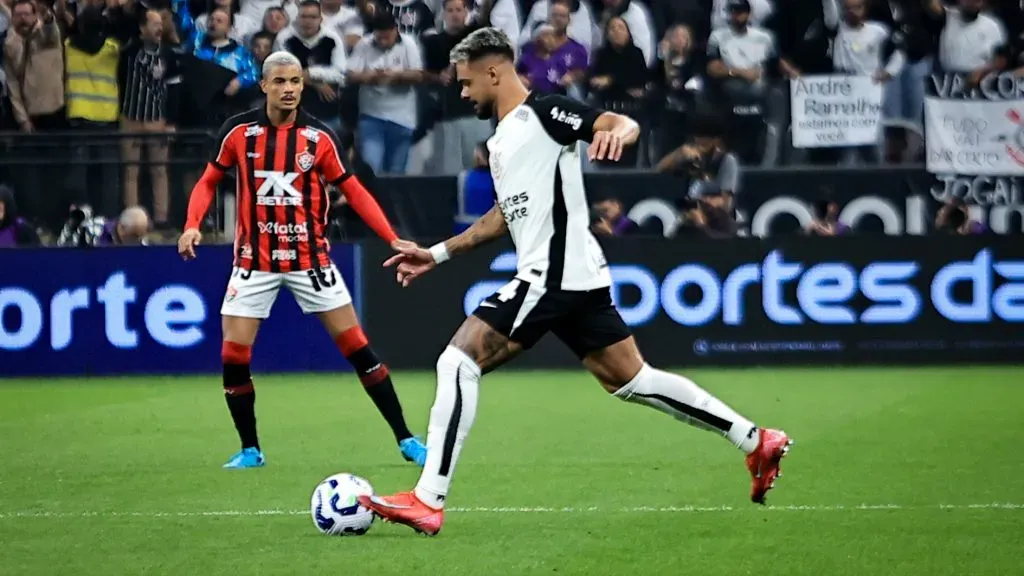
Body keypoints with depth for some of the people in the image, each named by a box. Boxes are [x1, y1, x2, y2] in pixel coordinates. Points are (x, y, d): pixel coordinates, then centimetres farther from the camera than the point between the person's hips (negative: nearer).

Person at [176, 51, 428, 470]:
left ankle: (405, 440, 5)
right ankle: (250, 449, 13)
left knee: (357, 348, -2)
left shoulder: (319, 137, -5)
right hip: (255, 260, 1)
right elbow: (209, 181, 7)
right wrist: (192, 225, -11)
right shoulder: (238, 131, -4)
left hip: (310, 258, -1)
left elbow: (354, 191, 0)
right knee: (234, 356, -5)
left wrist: (392, 239, -10)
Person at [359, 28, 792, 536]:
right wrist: (438, 253, 32)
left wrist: (615, 132, -42)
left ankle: (427, 501, -16)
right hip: (577, 280, 10)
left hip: (552, 276, -10)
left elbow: (624, 124, -18)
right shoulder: (500, 141, 21)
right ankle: (756, 442, 16)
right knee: (631, 381, 13)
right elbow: (508, 214, 33)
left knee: (458, 360, -13)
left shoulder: (542, 112, -7)